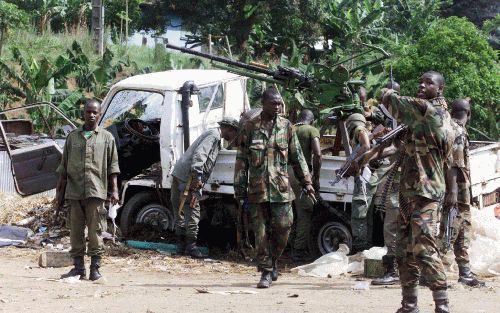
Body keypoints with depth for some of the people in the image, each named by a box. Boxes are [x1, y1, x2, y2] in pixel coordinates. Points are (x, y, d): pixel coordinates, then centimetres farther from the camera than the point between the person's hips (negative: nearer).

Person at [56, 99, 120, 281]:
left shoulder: (106, 138, 9)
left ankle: (95, 268, 1)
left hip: (96, 191, -3)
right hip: (74, 191, 3)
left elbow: (113, 166, 6)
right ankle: (78, 268, 9)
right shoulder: (73, 137, 15)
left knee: (95, 231, -4)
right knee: (75, 230, 4)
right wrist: (60, 191, 12)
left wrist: (114, 190, -3)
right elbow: (64, 168, 16)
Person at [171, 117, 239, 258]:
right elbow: (199, 154, -21)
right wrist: (197, 176, -28)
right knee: (192, 212, -7)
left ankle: (181, 244, 18)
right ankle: (191, 246, -6)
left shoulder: (213, 135, 24)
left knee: (181, 212, 12)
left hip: (178, 174, 10)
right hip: (188, 177, -10)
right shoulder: (214, 135, -8)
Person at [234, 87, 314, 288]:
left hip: (281, 188, 1)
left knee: (283, 227, -3)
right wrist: (240, 189, 1)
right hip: (257, 189, -1)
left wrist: (306, 182, 7)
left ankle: (273, 262, 21)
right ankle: (266, 272, 9)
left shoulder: (286, 127, 8)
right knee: (261, 232, 1)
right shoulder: (250, 127, 3)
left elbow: (297, 157, 12)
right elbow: (242, 159, 5)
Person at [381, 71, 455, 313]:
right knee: (405, 249, 11)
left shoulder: (430, 110, -13)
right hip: (409, 192, 10)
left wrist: (388, 93, 14)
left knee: (423, 248, -15)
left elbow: (391, 101, -8)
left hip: (425, 192, -10)